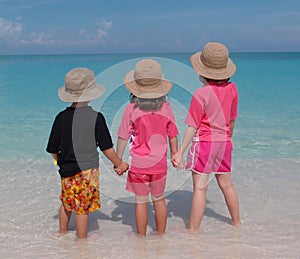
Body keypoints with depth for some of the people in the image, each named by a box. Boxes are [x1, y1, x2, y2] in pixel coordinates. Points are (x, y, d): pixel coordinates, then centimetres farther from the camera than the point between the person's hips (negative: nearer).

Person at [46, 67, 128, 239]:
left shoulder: (62, 117, -3)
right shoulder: (96, 117, -11)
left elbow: (53, 149, 3)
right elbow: (106, 147, -7)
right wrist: (119, 164, 6)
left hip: (67, 170, 4)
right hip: (88, 169, -4)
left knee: (66, 202, 23)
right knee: (83, 208, 3)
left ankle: (62, 232, 40)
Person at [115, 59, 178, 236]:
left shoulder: (132, 108, -12)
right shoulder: (166, 107, -5)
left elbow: (123, 138, -6)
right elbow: (173, 136, 3)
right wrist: (175, 155, 18)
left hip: (138, 164, -2)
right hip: (160, 164, 2)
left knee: (141, 201, 9)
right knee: (159, 199, 17)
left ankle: (142, 237, 20)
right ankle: (161, 235, 28)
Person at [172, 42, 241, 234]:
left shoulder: (201, 94, -17)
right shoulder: (232, 89, -1)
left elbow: (193, 127, -16)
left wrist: (180, 152, -11)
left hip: (204, 142, -6)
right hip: (224, 142, 6)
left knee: (200, 188, 0)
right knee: (226, 184, 19)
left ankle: (194, 230, 8)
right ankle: (237, 222, 34)